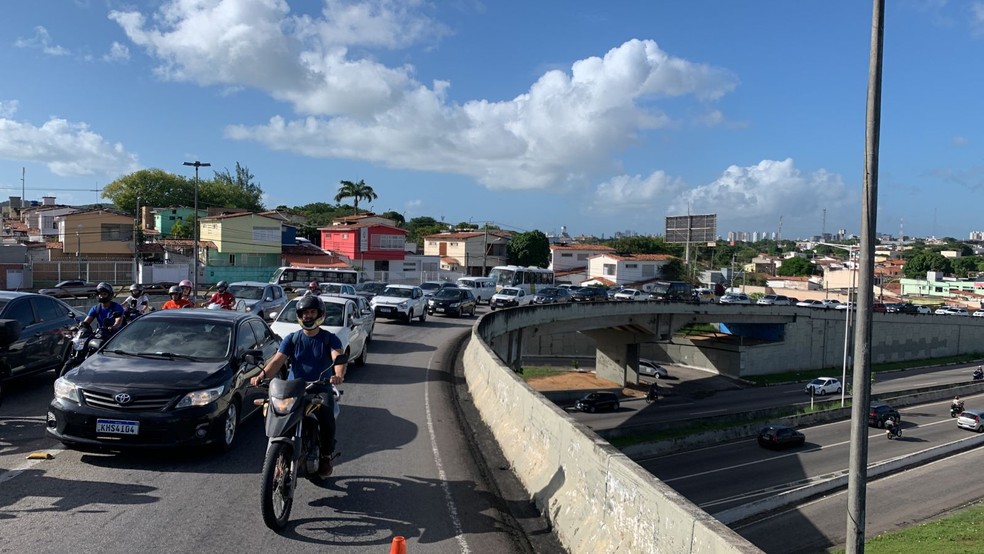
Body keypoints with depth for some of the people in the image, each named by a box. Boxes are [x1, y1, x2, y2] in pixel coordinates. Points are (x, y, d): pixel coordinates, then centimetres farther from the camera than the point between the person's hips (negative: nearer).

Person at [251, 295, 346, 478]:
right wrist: (262, 374, -24)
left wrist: (339, 375, -39)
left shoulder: (330, 338, 3)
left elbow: (338, 358, -16)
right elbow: (277, 360, -3)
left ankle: (327, 456, -1)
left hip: (321, 389, -2)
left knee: (327, 420, -27)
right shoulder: (291, 339, 11)